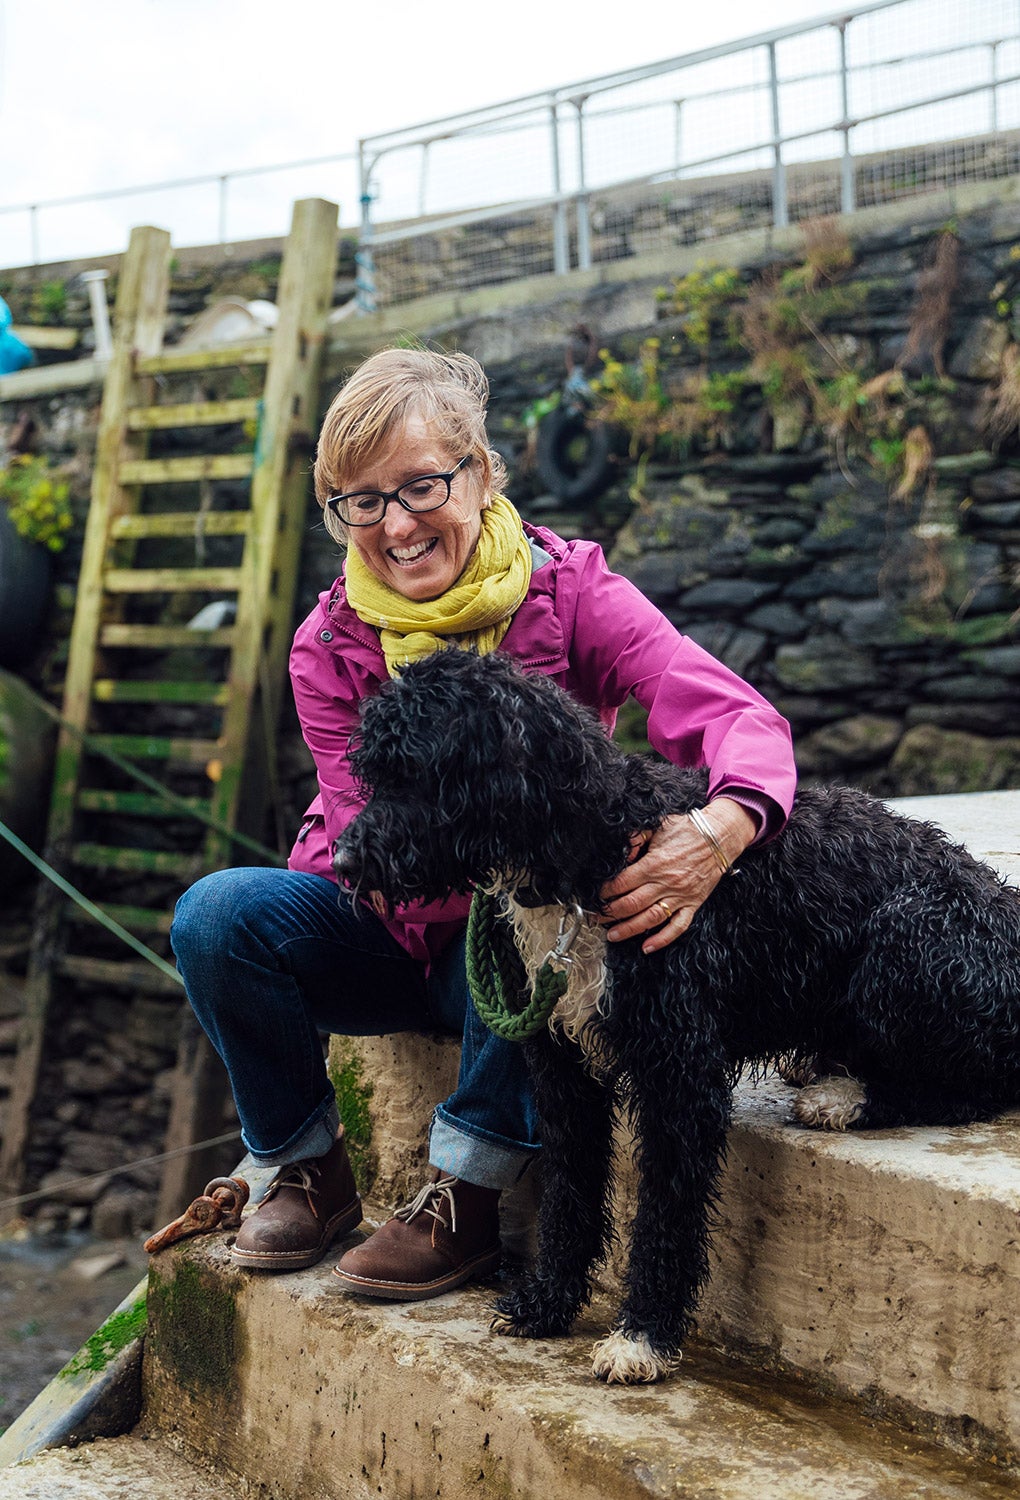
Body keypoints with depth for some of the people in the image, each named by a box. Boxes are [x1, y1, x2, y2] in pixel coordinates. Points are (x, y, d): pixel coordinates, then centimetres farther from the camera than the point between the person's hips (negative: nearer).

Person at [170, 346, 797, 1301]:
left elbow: (739, 716, -27)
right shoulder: (330, 647, -9)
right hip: (391, 939, 2)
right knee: (215, 915, -24)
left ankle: (467, 1196, -19)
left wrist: (719, 830, -52)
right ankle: (309, 1173, -2)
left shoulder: (569, 591, -14)